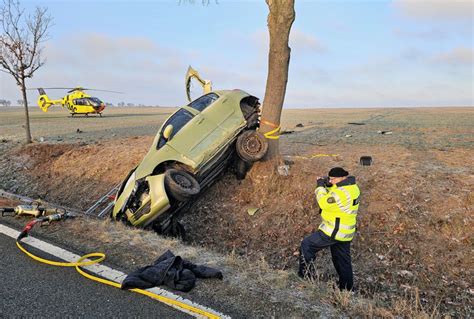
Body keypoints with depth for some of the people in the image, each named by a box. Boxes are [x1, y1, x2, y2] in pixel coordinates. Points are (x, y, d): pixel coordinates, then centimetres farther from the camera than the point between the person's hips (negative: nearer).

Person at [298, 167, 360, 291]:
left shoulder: (342, 192, -27)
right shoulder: (351, 186, 5)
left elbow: (324, 203, -20)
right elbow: (332, 197, 15)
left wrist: (320, 186, -8)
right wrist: (327, 185, -1)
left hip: (334, 231, -10)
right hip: (345, 232, 10)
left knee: (307, 245, 1)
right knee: (343, 261, 20)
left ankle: (305, 276, 9)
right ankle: (347, 288, 30)